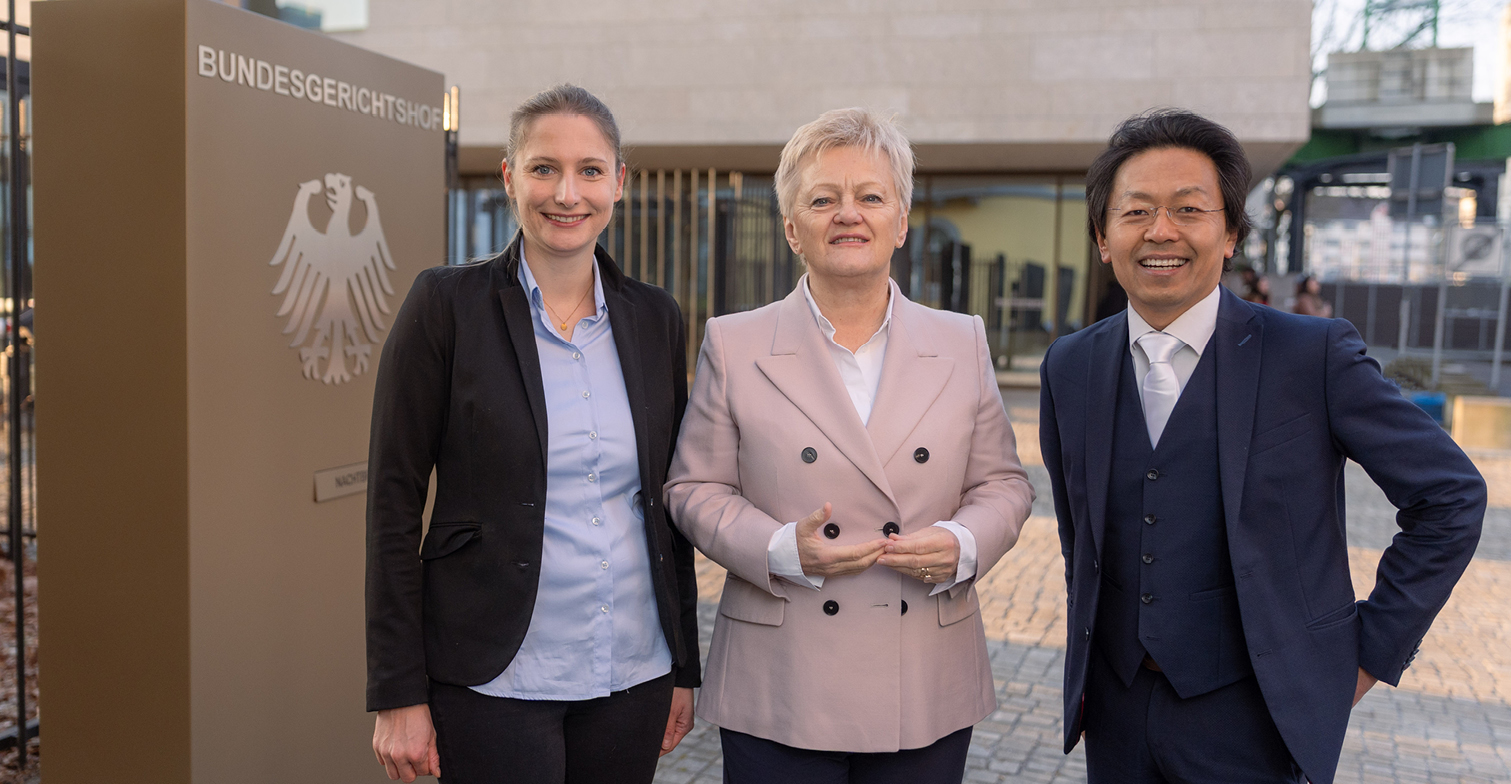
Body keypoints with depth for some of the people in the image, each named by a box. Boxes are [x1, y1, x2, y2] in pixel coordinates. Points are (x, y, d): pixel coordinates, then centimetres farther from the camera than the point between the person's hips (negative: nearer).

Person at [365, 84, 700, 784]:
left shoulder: (655, 318, 5)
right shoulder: (446, 304, -7)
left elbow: (668, 502, 10)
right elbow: (393, 502, -7)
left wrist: (685, 667, 10)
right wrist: (398, 693, -9)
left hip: (634, 676, 4)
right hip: (496, 680, -4)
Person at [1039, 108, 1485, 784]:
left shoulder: (1315, 356, -11)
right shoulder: (1069, 366, 1)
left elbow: (1451, 497, -4)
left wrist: (1374, 647, -4)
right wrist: (1093, 642, 11)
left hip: (1255, 722, -3)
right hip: (1116, 713, 4)